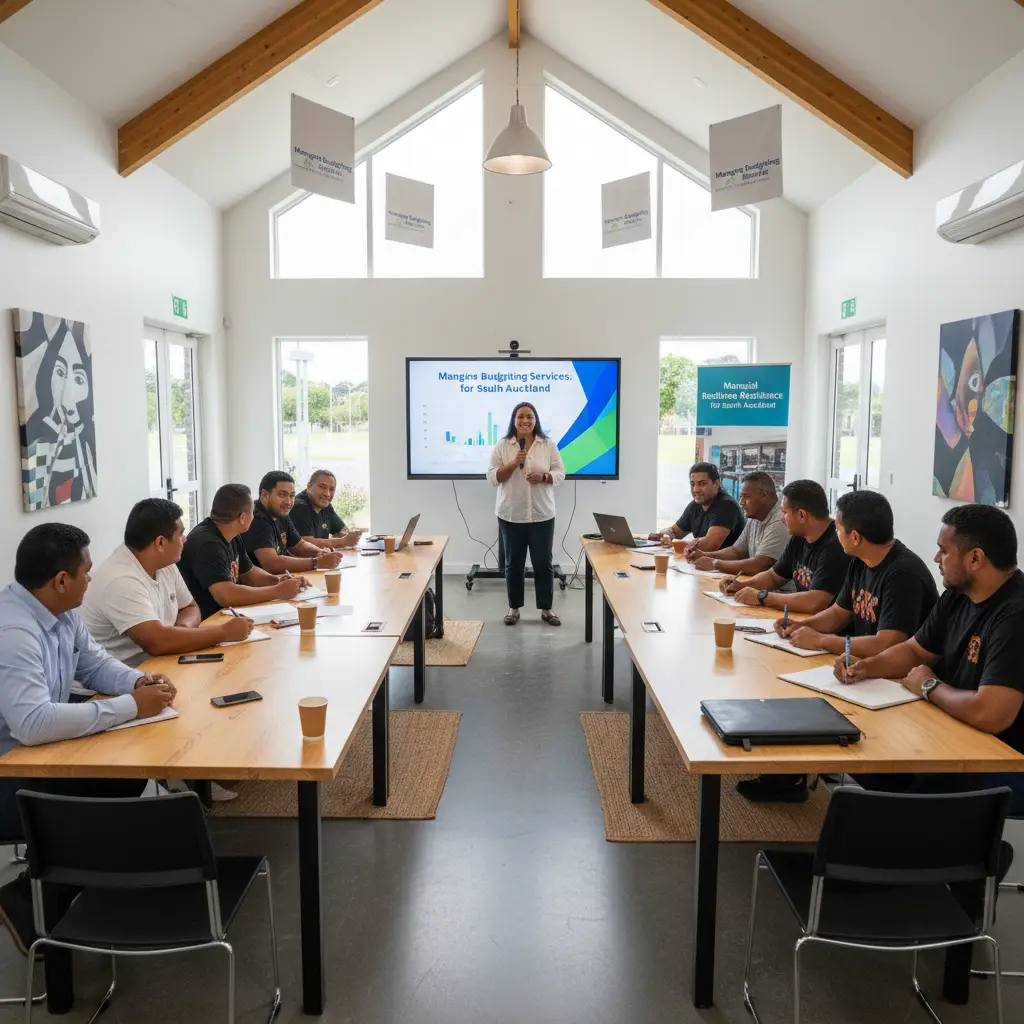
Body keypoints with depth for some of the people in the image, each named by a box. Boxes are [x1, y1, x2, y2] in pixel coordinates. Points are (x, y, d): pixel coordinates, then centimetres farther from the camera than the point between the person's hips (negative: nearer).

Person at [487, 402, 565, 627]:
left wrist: (543, 477, -18)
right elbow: (493, 477, -4)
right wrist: (513, 463, -17)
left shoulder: (549, 445, 1)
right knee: (513, 563, 8)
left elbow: (560, 473, 2)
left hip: (542, 515, 0)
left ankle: (546, 609, 16)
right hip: (510, 515, 0)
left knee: (543, 562, 5)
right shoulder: (502, 446, 0)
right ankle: (514, 608, 20)